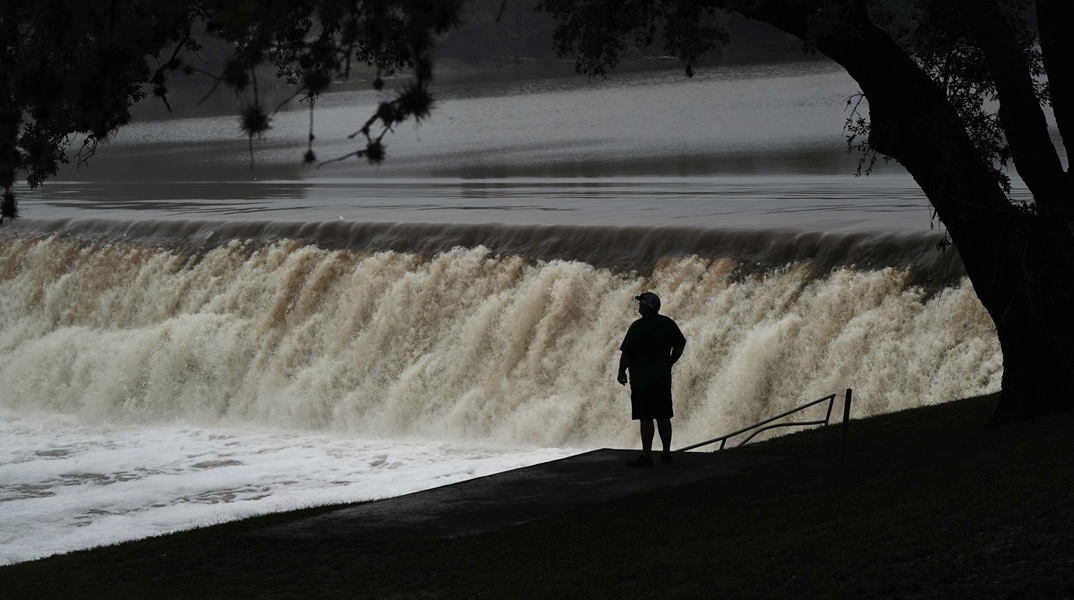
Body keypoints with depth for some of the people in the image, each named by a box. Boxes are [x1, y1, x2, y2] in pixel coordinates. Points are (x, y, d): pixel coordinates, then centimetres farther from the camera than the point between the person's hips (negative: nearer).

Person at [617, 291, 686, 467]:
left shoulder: (638, 326, -15)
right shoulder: (668, 324, 5)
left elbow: (626, 353, -15)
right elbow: (680, 344, 15)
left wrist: (621, 373, -2)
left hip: (642, 380, -6)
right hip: (663, 378, 6)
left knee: (646, 419, -4)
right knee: (663, 417, 12)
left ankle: (646, 456, -3)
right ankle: (666, 453, 15)